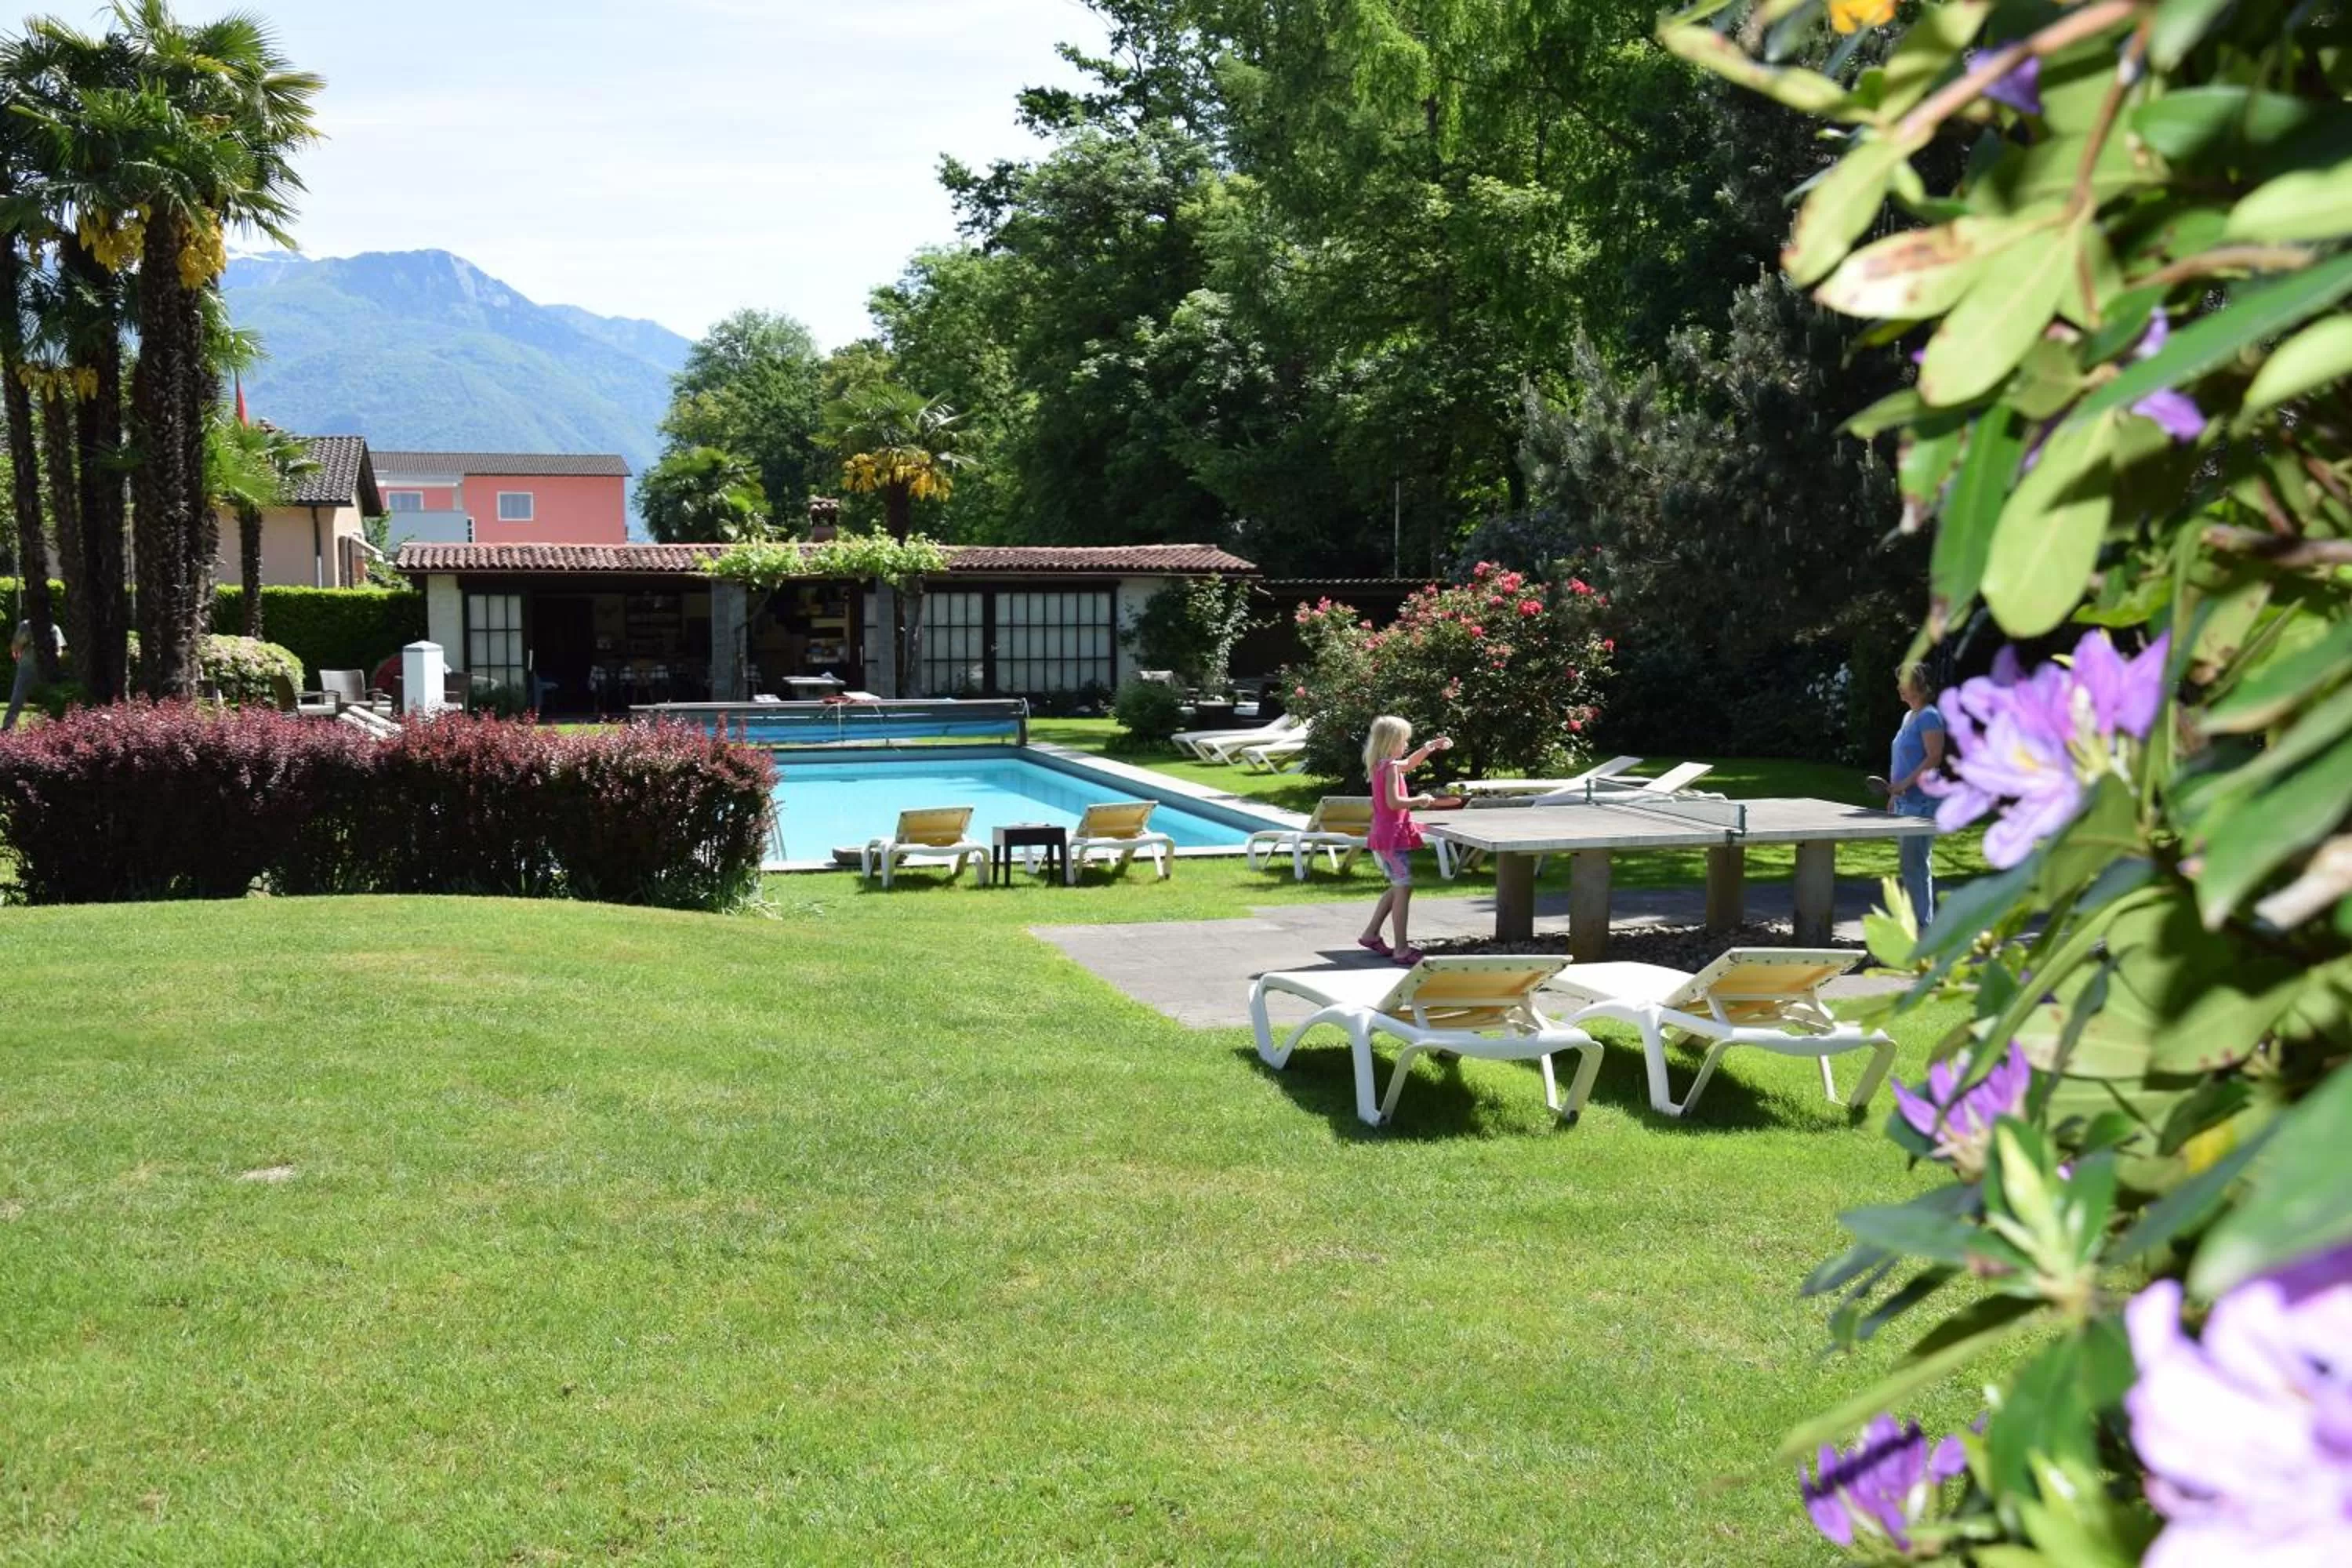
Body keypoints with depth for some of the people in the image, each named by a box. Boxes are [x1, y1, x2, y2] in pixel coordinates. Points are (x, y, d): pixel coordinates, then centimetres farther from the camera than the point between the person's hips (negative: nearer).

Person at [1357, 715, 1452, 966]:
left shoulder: (1381, 765, 13)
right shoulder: (1390, 767, -16)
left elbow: (1409, 763, 30)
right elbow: (1394, 802, -25)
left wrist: (1431, 747, 22)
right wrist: (1419, 801, -12)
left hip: (1382, 836, 10)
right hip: (1394, 834, -10)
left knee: (1398, 887, 20)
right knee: (1403, 889, -7)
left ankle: (1371, 934, 23)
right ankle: (1401, 950, -8)